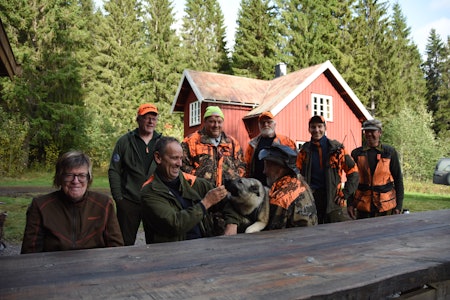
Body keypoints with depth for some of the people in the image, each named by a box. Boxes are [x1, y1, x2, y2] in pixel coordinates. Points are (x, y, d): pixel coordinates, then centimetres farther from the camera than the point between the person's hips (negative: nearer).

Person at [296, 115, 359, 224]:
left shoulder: (337, 149, 2)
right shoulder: (304, 151, 8)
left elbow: (353, 171, 5)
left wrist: (345, 194, -1)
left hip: (333, 199, -2)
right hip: (311, 200, 2)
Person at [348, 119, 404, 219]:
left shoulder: (390, 152, 0)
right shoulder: (356, 154, 3)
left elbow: (398, 180, 3)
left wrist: (398, 206, -1)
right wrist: (350, 204, 1)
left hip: (386, 206, -1)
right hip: (363, 206, 1)